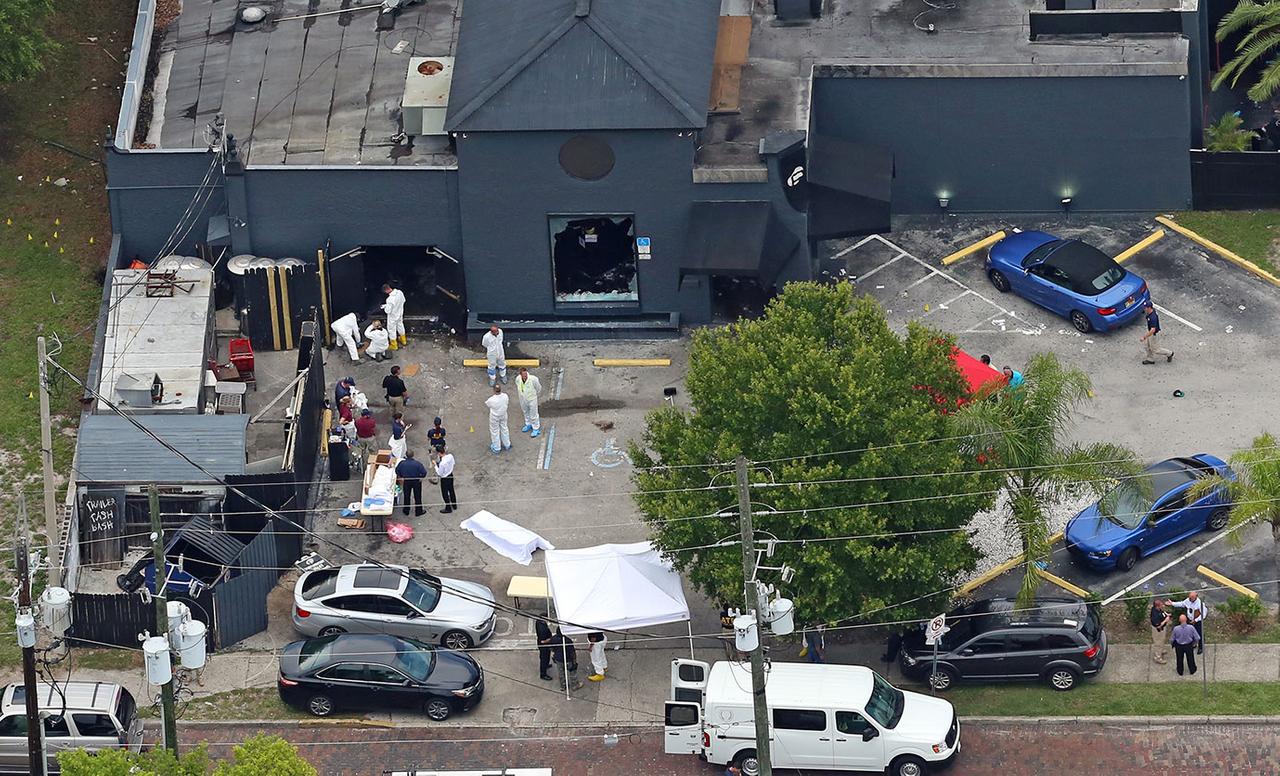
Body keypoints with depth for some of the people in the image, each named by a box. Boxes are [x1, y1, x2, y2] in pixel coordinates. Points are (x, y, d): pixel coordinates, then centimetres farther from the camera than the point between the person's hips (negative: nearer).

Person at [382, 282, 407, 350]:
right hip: (400, 314, 7)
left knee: (392, 330, 16)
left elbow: (388, 311, -29)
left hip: (393, 317, -7)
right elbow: (403, 301, 2)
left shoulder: (390, 299, -39)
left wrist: (385, 307, -8)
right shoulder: (400, 292, -18)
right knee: (400, 326, 30)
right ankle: (403, 340, 52)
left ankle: (394, 345, 34)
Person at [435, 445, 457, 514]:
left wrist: (435, 465, -15)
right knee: (451, 490, 27)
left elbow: (439, 473, -24)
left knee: (445, 494, 15)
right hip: (450, 475, 7)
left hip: (444, 479, -7)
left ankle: (448, 508, 31)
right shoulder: (450, 456, -17)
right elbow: (454, 463, 2)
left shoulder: (442, 463, -37)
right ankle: (454, 505, 46)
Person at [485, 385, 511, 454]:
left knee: (495, 432, 17)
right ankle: (507, 445, 45)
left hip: (494, 418, -4)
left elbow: (486, 404, -12)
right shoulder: (505, 396, -22)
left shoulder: (492, 400, -34)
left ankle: (496, 449, 33)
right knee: (504, 429, 26)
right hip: (503, 416, 4)